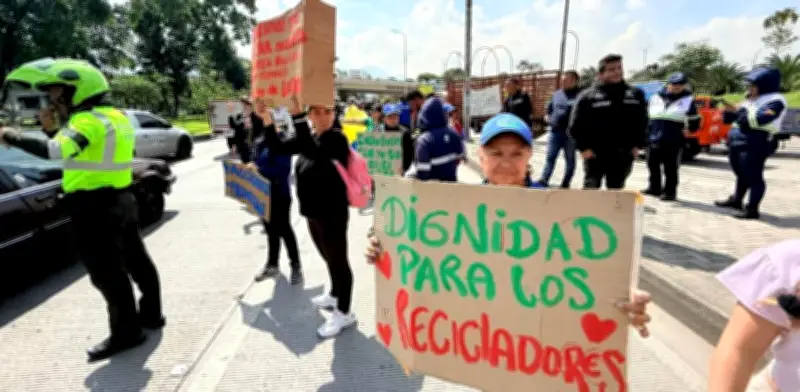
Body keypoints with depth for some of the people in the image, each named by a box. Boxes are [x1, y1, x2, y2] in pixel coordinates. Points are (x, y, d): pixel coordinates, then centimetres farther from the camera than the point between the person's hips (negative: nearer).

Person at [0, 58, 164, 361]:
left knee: (107, 273, 1)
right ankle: (151, 314, 31)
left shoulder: (89, 120, -18)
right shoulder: (113, 117, 12)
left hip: (96, 208, -10)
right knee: (136, 260, 17)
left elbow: (54, 151, -34)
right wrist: (52, 129, 5)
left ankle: (126, 332, 11)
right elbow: (72, 149, 20)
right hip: (120, 200, 10)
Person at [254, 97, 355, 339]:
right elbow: (278, 148, 4)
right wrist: (267, 121, -9)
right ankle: (335, 295, 43)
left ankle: (343, 313, 14)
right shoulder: (309, 137, 8)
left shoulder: (337, 138, -17)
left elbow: (312, 152, -36)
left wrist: (296, 116, -42)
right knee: (329, 258, 24)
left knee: (338, 260, 2)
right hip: (313, 211, 8)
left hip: (332, 213, -8)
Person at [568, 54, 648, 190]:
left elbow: (642, 123, 13)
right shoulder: (587, 96, -5)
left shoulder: (635, 94, 8)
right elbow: (576, 125, -6)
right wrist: (583, 147, -11)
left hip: (623, 155, 4)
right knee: (590, 188, -2)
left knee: (616, 190, 13)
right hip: (595, 154, -3)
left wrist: (637, 145, 5)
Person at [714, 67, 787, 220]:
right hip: (736, 142, 9)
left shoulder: (775, 101, -7)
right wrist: (730, 111, 1)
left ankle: (752, 209, -4)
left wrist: (741, 112, -13)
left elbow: (761, 119, -25)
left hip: (755, 144, -9)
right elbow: (730, 119, 23)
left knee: (753, 176, -7)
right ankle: (736, 200, 35)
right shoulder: (750, 100, 19)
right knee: (741, 174, 21)